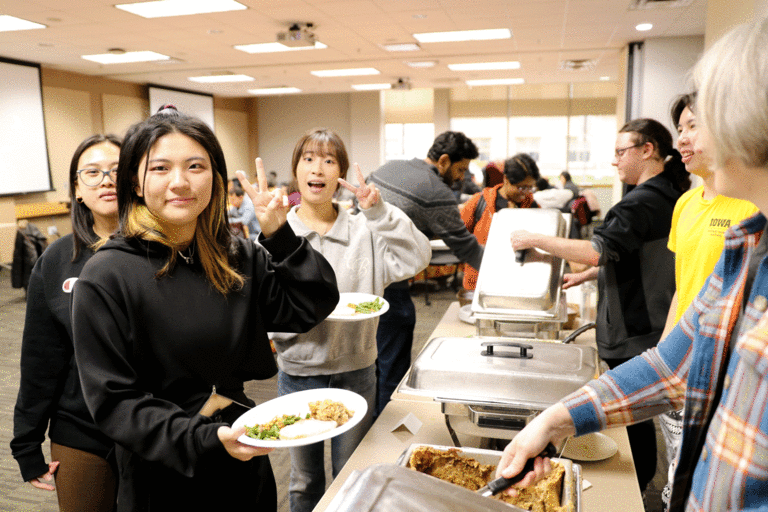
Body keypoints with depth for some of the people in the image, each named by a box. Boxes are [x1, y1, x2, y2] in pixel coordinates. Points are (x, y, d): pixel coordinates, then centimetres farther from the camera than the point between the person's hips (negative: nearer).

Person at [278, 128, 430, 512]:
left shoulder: (364, 229, -3)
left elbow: (416, 258, -16)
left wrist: (379, 211, -22)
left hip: (356, 370, 0)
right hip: (299, 371, 0)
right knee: (304, 481, 19)